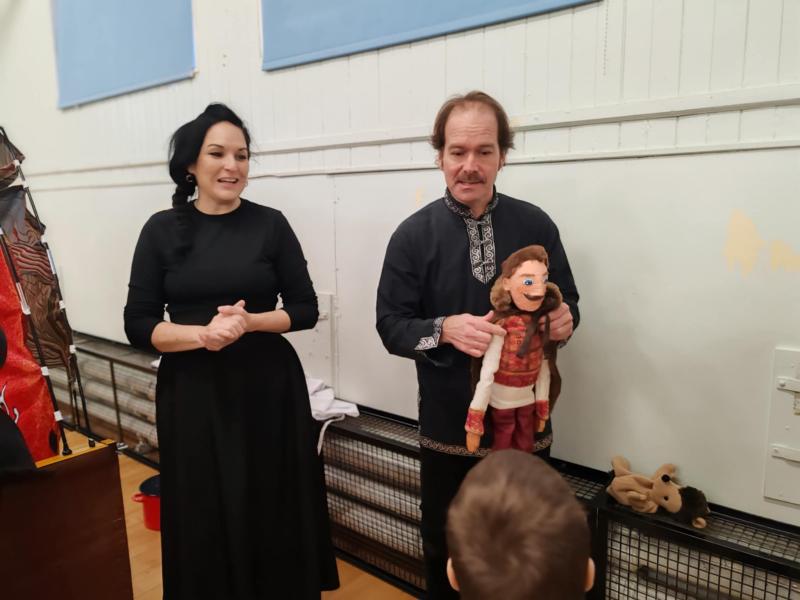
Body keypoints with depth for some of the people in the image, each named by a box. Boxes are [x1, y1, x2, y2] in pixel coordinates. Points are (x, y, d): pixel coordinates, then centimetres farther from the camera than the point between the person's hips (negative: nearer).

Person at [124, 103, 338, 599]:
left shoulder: (270, 224, -1)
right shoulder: (163, 230, 0)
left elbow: (306, 309, 0)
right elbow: (138, 325, -1)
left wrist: (250, 322, -17)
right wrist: (204, 334, -18)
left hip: (269, 387, 0)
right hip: (192, 393, 1)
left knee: (275, 513, 8)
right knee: (204, 519, 11)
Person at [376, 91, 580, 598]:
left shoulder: (536, 225, -2)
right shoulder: (414, 234, -5)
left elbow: (567, 301, 7)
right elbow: (390, 325, -5)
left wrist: (565, 320, -17)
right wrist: (445, 329, -24)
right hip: (448, 427, 0)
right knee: (445, 550, 18)